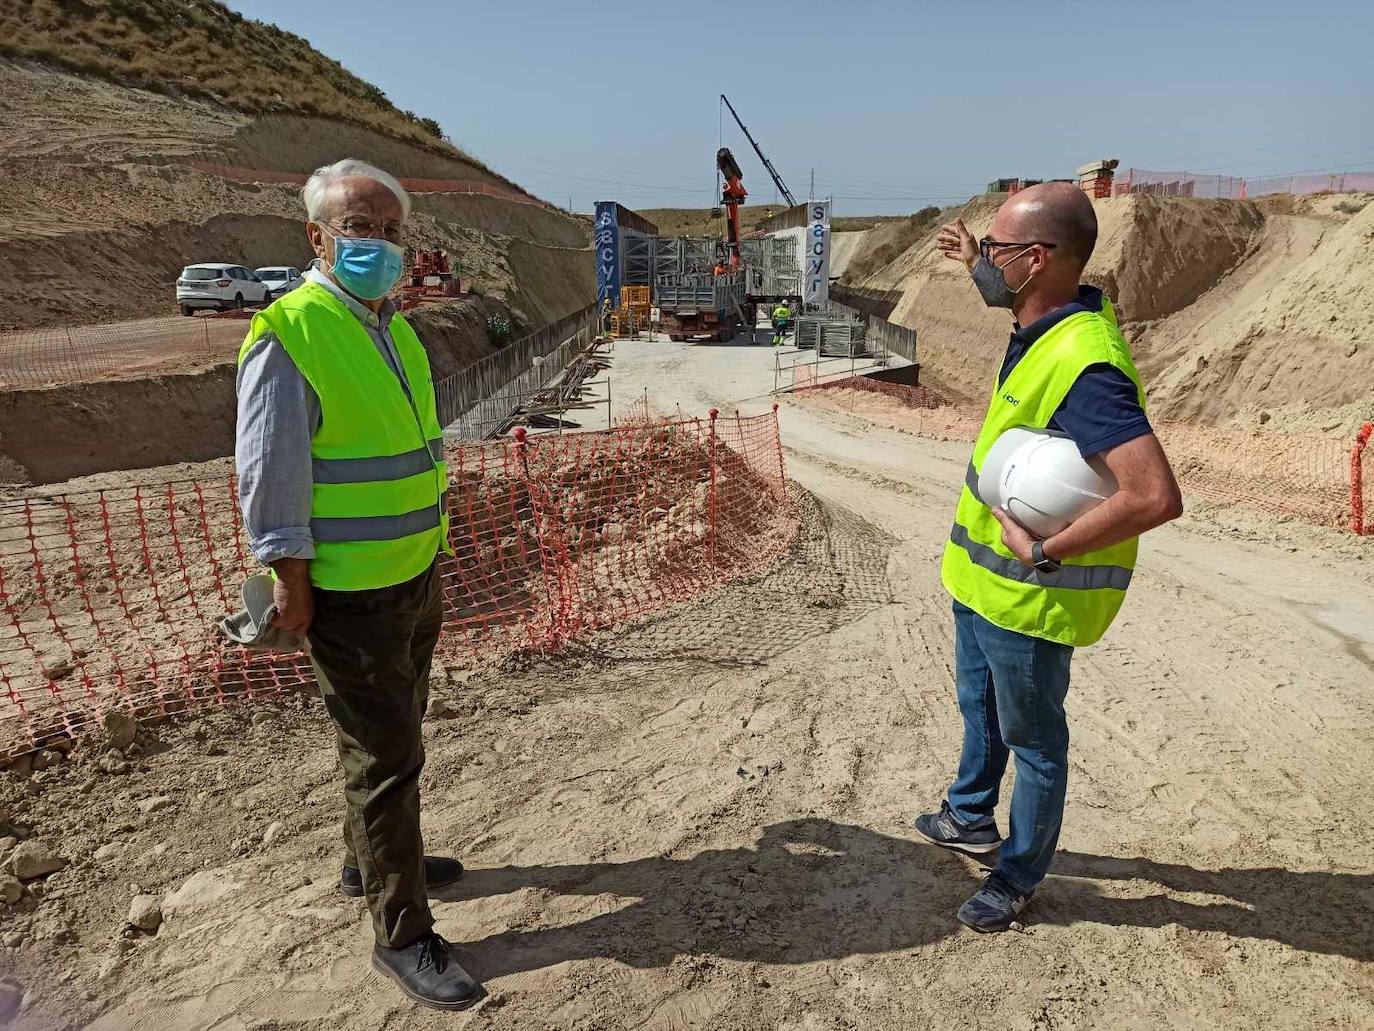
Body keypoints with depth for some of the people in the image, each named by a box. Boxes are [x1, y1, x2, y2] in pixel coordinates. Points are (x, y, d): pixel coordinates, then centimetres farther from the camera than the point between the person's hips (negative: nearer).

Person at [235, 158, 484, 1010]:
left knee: (396, 737, 22)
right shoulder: (289, 335, -16)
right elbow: (269, 473, -17)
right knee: (386, 754, -1)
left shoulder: (395, 329, 9)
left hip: (416, 574, 9)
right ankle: (402, 935, 14)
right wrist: (292, 582, -16)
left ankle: (371, 860, 43)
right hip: (349, 592, -8)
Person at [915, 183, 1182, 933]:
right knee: (978, 705, 28)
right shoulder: (1051, 321, -2)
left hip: (1032, 597, -10)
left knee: (1032, 738, 13)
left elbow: (1156, 496, -37)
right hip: (983, 574, 10)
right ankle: (970, 817, 51)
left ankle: (1019, 875, 35)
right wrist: (975, 265, 22)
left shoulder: (1085, 365, -31)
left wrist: (1045, 553, -30)